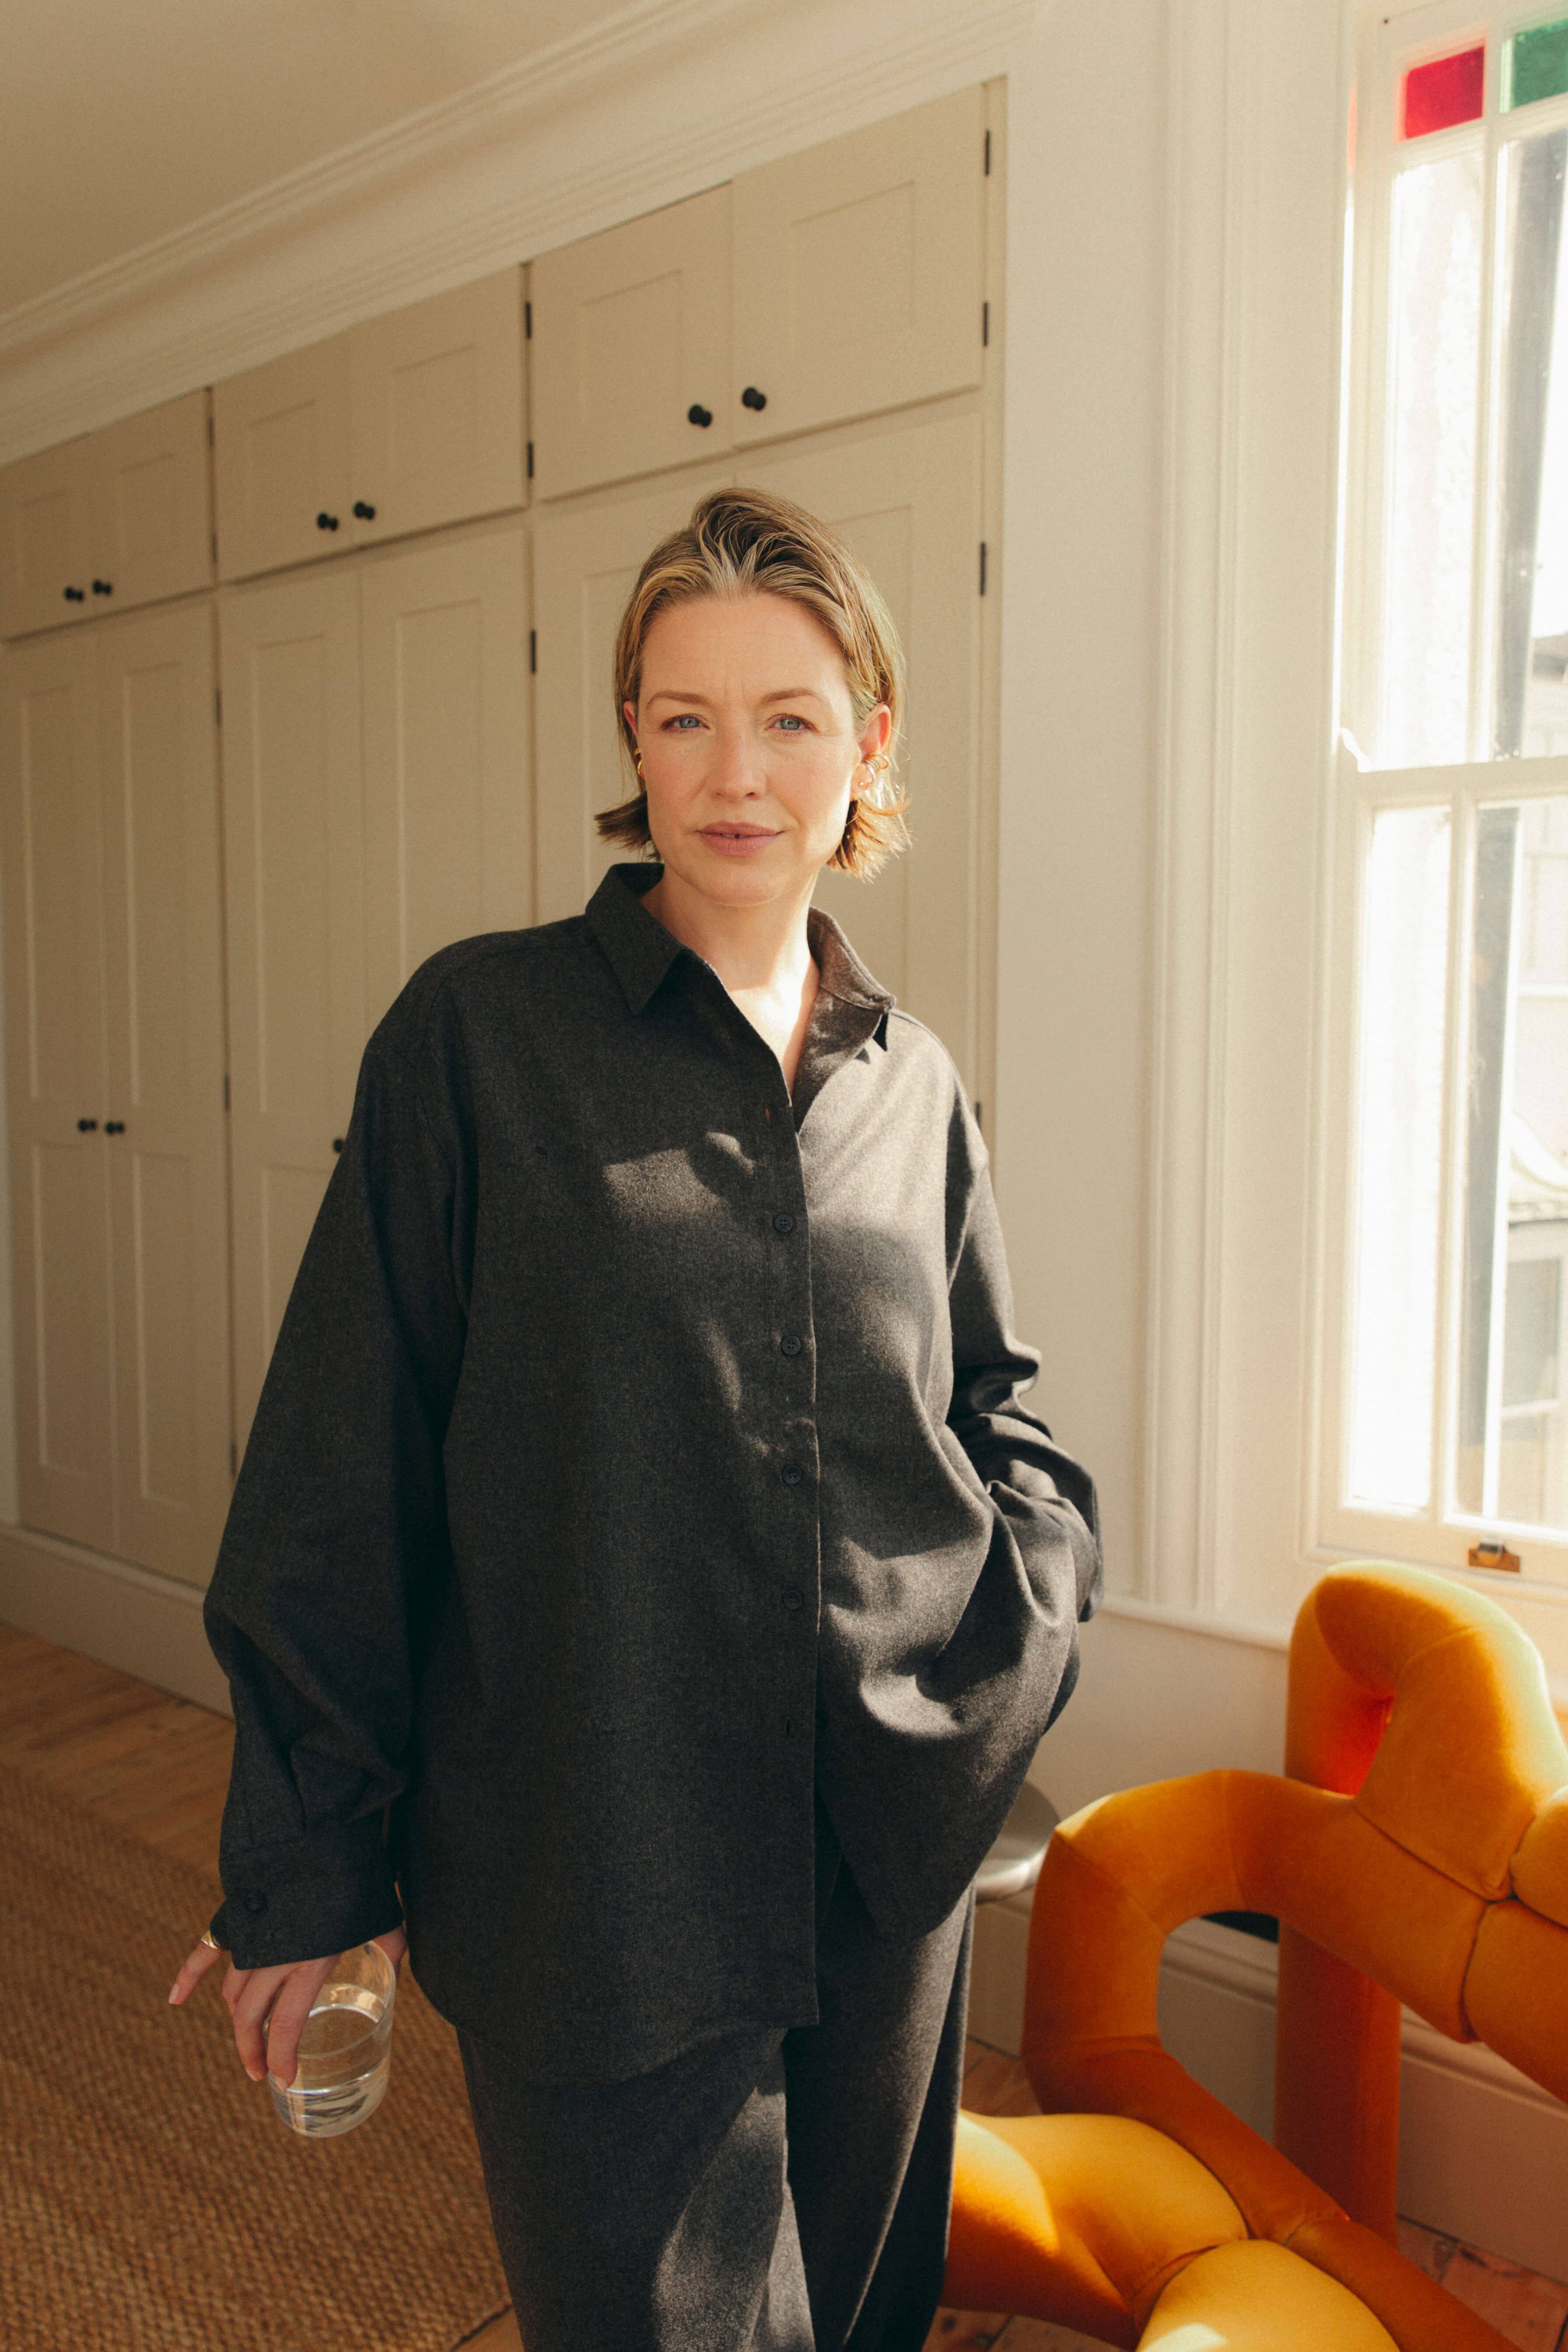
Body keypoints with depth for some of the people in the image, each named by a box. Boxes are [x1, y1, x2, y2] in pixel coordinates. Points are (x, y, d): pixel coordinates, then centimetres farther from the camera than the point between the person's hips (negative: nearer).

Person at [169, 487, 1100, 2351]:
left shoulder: (912, 1082, 4)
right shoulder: (482, 1032, -10)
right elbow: (343, 1469, -8)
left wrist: (1038, 1578, -5)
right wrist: (307, 1866, -4)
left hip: (895, 1852, 5)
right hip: (592, 1874, -4)